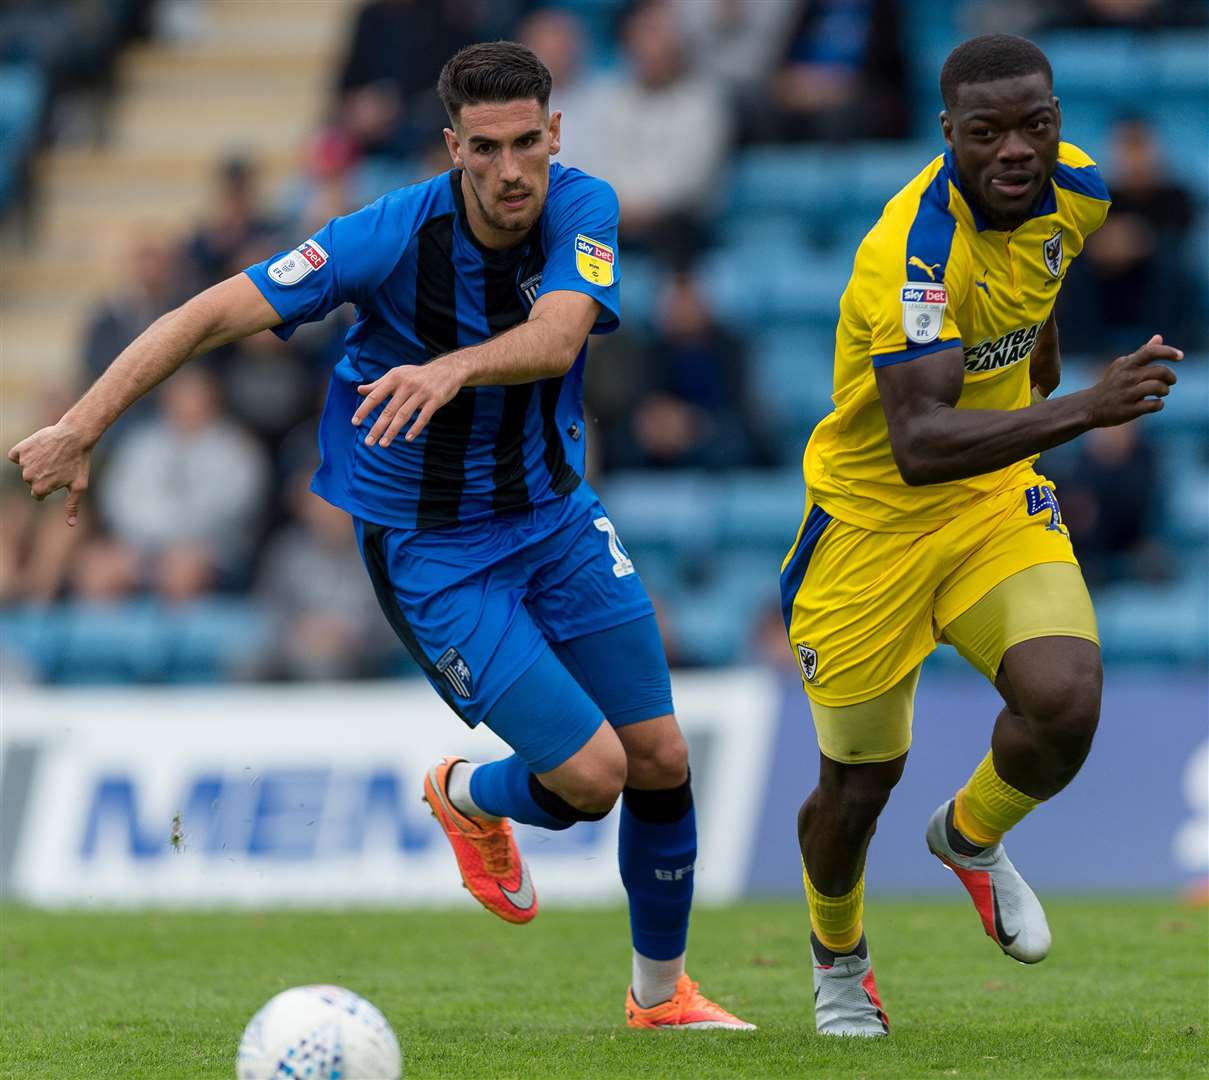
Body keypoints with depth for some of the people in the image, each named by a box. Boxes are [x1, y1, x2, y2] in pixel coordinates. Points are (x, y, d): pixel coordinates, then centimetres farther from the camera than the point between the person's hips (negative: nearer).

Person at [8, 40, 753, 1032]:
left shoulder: (583, 209, -14)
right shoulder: (395, 234, -23)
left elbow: (558, 337, -34)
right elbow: (214, 315, -22)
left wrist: (451, 368, -53)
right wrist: (80, 428, -28)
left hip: (555, 513, 4)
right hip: (430, 548, -4)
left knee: (660, 758, 4)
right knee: (589, 775, -13)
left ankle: (661, 992, 28)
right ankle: (467, 798, 24)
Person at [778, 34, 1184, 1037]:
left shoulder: (1075, 192, -9)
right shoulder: (911, 255, -32)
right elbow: (920, 447, -43)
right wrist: (1080, 412, -51)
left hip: (998, 499, 5)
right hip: (873, 516, -5)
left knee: (1066, 705, -20)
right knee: (860, 783, 7)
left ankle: (971, 838, 15)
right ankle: (838, 961, 40)